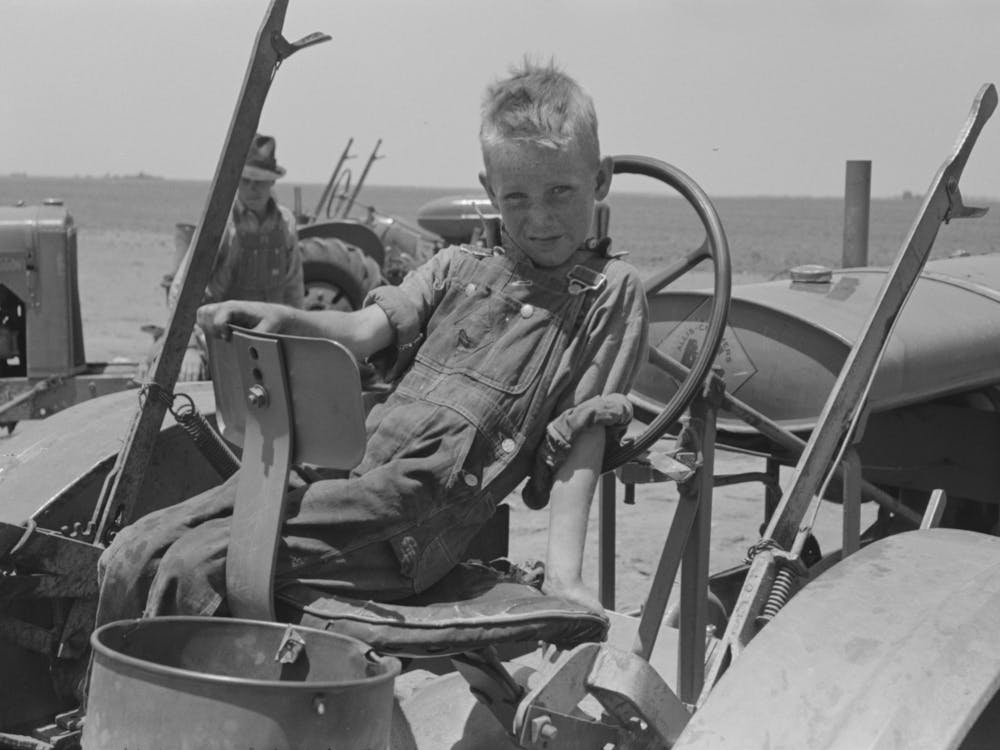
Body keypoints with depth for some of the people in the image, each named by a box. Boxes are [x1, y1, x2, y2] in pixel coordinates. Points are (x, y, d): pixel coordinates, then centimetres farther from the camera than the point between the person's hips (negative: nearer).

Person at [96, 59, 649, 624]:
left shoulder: (610, 291, 6)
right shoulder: (457, 268, 21)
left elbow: (583, 437, -2)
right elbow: (364, 330, 7)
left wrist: (564, 572, -12)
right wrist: (283, 319, -14)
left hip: (412, 518, -6)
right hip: (341, 466, 6)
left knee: (197, 566, -23)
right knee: (132, 557, -4)